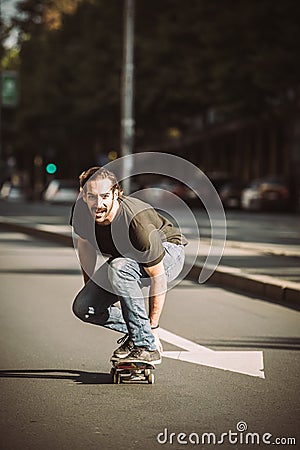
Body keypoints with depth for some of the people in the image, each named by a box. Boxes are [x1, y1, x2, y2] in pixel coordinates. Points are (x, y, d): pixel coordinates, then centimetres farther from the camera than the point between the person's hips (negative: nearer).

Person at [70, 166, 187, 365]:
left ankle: (147, 345, -29)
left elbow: (158, 277, -31)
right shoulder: (82, 211, -21)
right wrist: (91, 289, 9)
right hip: (126, 258, 6)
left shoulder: (137, 222, -38)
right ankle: (134, 331, 11)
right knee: (83, 307, -12)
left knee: (119, 268, -38)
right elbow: (85, 246, 2)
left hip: (168, 252, -6)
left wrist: (153, 327, -26)